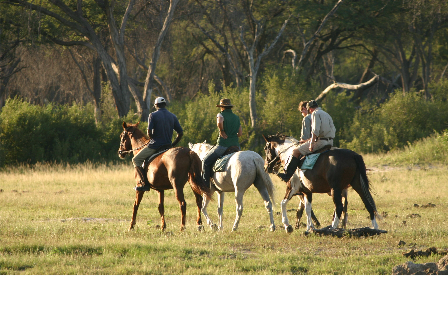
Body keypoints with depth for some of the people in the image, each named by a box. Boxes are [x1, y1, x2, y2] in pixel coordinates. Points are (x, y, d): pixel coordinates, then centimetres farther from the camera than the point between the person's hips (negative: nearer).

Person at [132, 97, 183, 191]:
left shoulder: (153, 115, -7)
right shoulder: (173, 117, 8)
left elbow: (149, 132, -14)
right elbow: (180, 133, 6)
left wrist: (152, 140, 6)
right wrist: (173, 145, 14)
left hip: (155, 145, -6)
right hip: (168, 146, 6)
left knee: (136, 160, 6)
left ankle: (145, 183, -7)